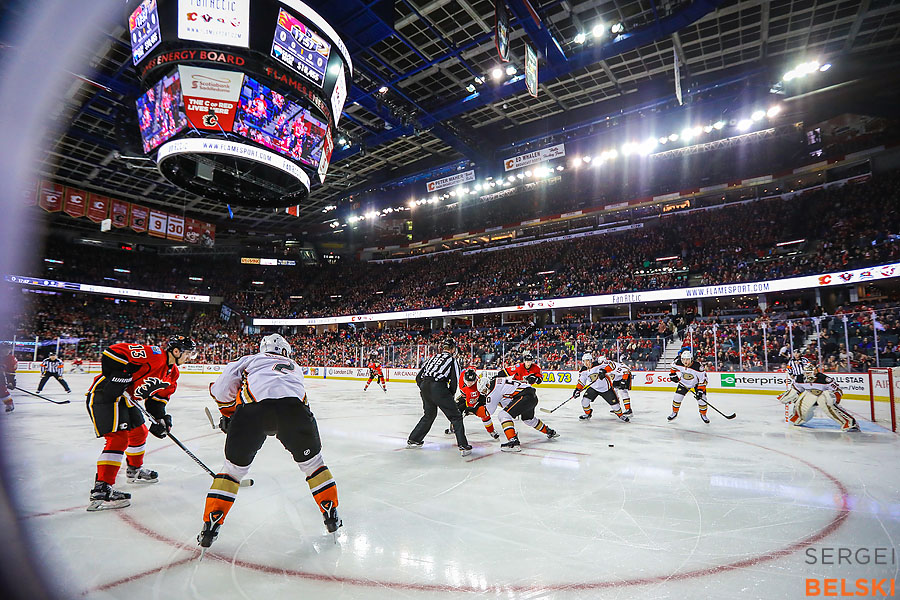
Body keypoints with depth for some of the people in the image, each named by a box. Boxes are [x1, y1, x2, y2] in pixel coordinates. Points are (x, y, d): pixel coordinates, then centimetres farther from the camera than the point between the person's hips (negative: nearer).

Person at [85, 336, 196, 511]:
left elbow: (158, 398, 11)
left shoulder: (172, 373, 8)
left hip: (124, 398, 10)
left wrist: (160, 418, -3)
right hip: (105, 392, -10)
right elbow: (112, 352, -26)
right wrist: (115, 377, -30)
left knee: (139, 432, 20)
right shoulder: (154, 354, -22)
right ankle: (101, 491, -17)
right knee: (118, 438, -18)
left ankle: (135, 470, 43)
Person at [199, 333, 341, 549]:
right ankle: (331, 516, 28)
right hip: (293, 406, 2)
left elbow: (222, 387, 20)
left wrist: (228, 414, 35)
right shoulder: (295, 367, 40)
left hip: (253, 408, -1)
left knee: (233, 467, 22)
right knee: (312, 461, 22)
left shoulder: (251, 359, 32)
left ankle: (211, 526, 21)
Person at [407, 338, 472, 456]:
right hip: (438, 388, -6)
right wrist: (450, 395, 14)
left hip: (424, 386, 6)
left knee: (429, 414, 27)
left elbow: (418, 377, 21)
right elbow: (454, 381, 0)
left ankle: (413, 440, 35)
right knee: (456, 416, 4)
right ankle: (463, 446, -3)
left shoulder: (433, 357, 23)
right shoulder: (452, 359, 8)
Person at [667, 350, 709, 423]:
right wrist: (673, 374, -2)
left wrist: (700, 390, -28)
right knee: (677, 397, -5)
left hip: (697, 383, -2)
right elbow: (674, 366, 3)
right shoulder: (678, 363, -24)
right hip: (684, 382, 2)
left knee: (701, 398, -10)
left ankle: (703, 415, 16)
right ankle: (674, 412, 17)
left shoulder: (697, 367, -34)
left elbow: (703, 379, -25)